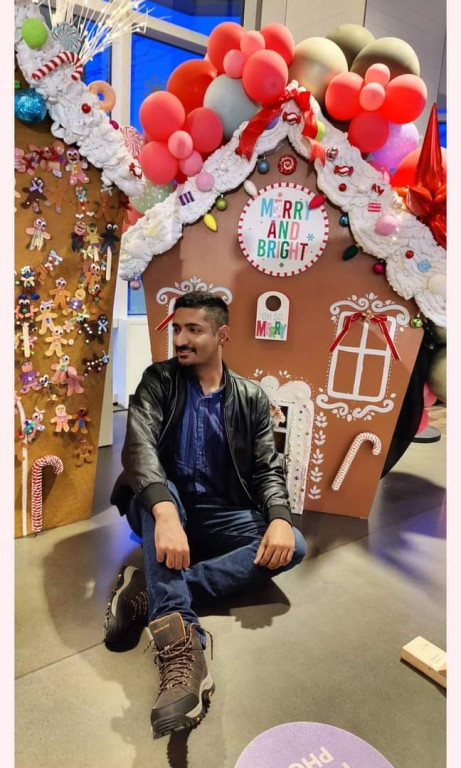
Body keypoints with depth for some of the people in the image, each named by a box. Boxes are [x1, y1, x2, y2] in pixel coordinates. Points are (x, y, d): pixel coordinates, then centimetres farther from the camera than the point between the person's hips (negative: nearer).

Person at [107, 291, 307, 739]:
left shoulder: (252, 399, 3)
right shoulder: (158, 381, -4)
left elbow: (268, 469, -2)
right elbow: (138, 445, -21)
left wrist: (280, 519, -25)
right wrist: (165, 512, -41)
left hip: (219, 515, 2)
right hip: (163, 508, -1)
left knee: (292, 546, -22)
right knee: (162, 491, -34)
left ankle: (150, 593, -30)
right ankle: (180, 643, -45)